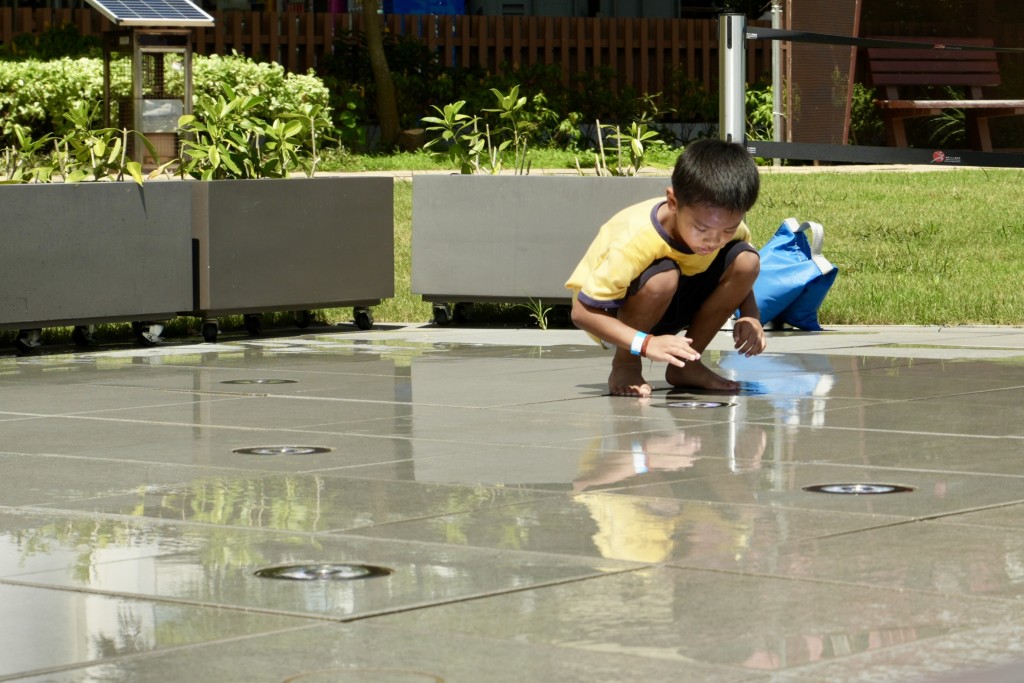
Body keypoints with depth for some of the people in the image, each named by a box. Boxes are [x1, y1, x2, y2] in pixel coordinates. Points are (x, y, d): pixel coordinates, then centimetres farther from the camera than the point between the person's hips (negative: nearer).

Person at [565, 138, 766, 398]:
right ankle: (625, 366, -13)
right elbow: (582, 313, -34)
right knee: (663, 277, -38)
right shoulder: (635, 239, -36)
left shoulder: (727, 225, -19)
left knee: (746, 260, -19)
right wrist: (645, 344, -46)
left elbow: (740, 275, 3)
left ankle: (687, 366, -4)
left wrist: (751, 317, -18)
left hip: (672, 306, 6)